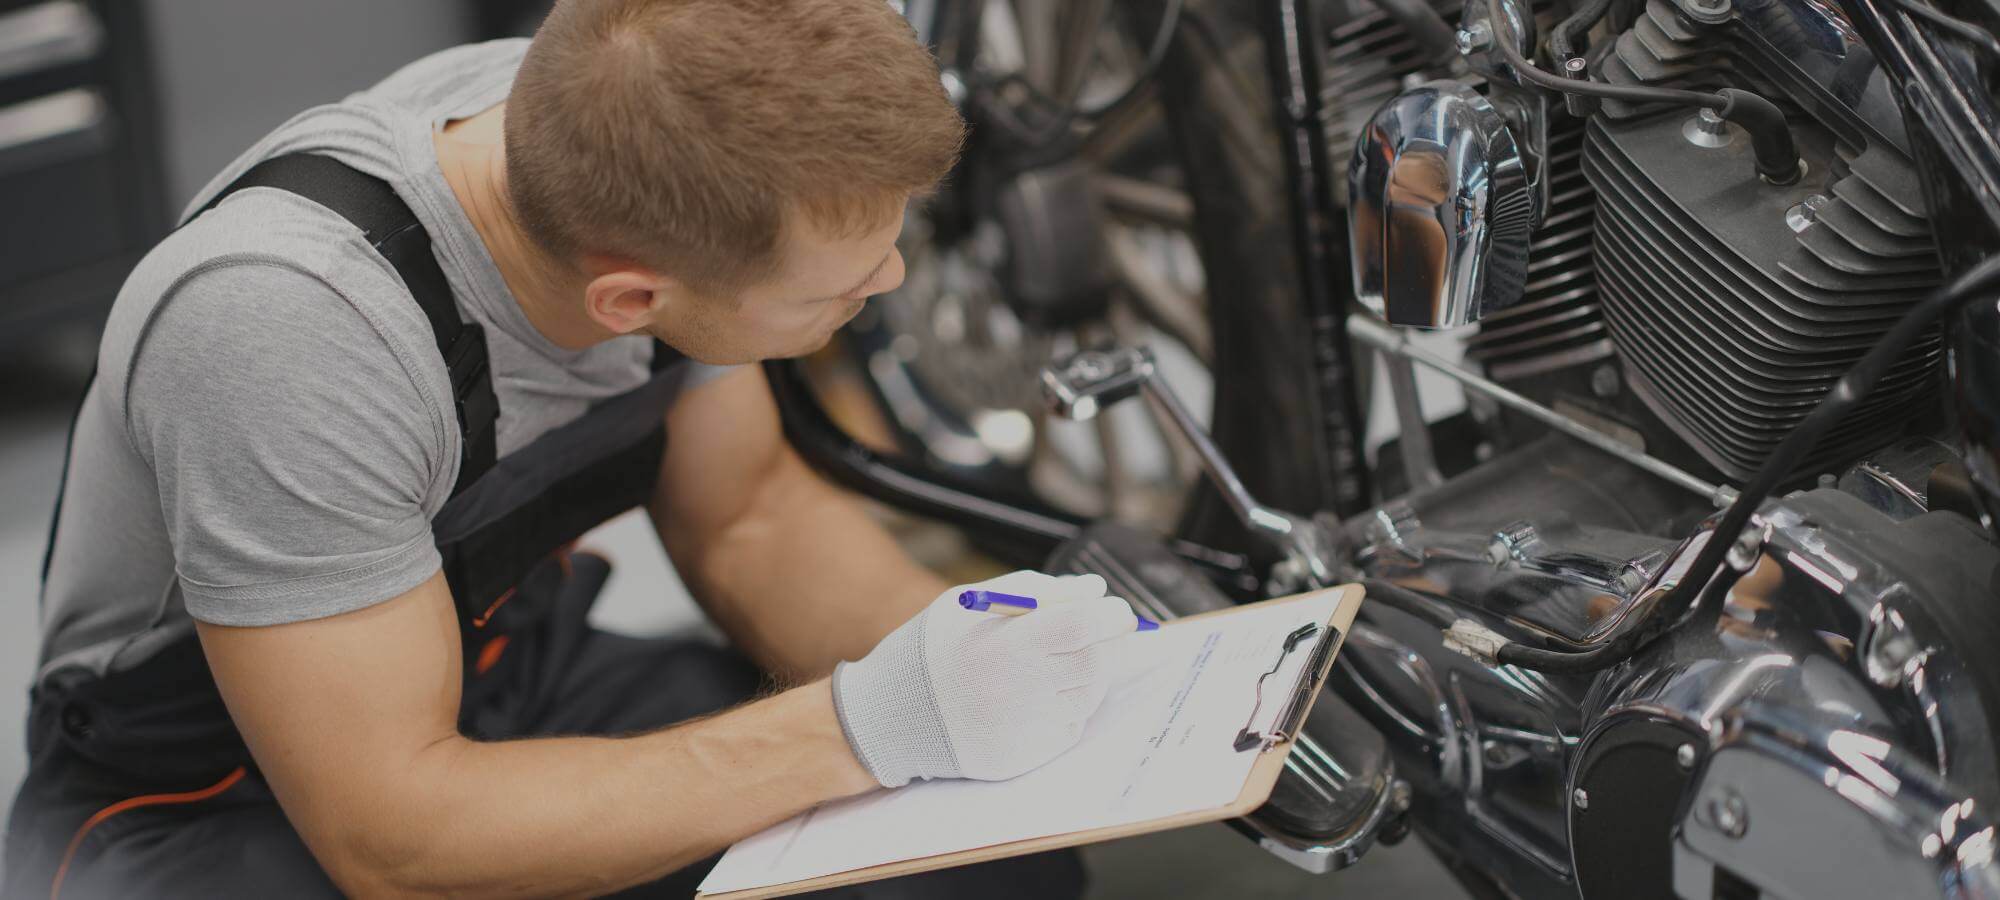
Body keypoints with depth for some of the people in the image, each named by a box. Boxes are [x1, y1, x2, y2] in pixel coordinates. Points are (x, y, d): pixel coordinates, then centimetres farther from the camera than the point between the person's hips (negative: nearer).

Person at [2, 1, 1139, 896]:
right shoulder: (286, 324, -35)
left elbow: (748, 518, 2)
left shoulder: (632, 161, -15)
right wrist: (868, 722, -33)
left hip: (519, 684, 6)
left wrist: (982, 647, -16)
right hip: (211, 803, -6)